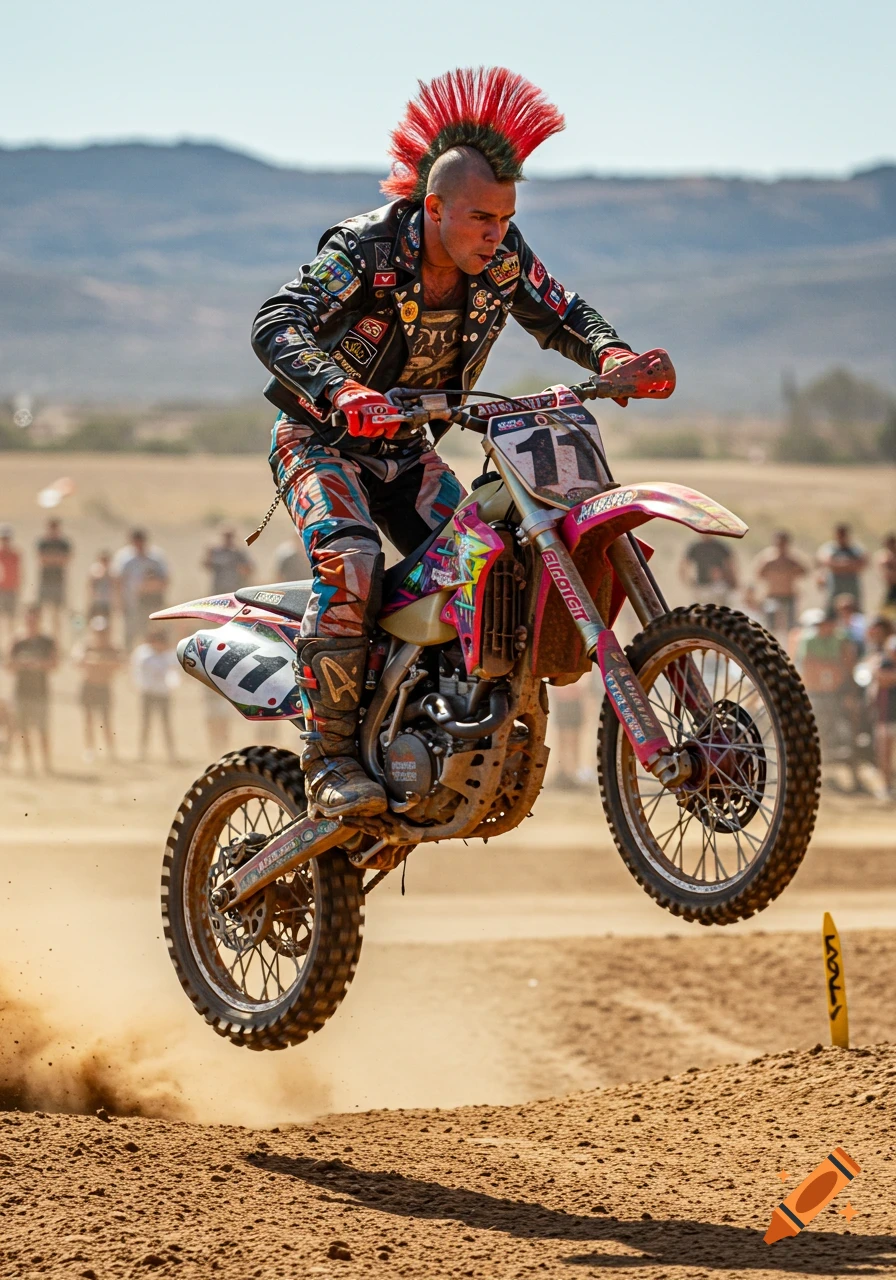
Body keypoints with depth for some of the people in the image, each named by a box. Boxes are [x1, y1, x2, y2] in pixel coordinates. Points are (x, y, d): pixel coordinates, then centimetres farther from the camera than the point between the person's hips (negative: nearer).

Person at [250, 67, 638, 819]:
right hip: (320, 437, -6)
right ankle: (329, 755, -24)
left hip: (406, 446, 6)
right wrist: (342, 395, -56)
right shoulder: (366, 250, -26)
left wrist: (611, 353, -21)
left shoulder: (502, 259, -10)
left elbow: (559, 314, 2)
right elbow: (277, 325, -38)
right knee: (351, 558, -30)